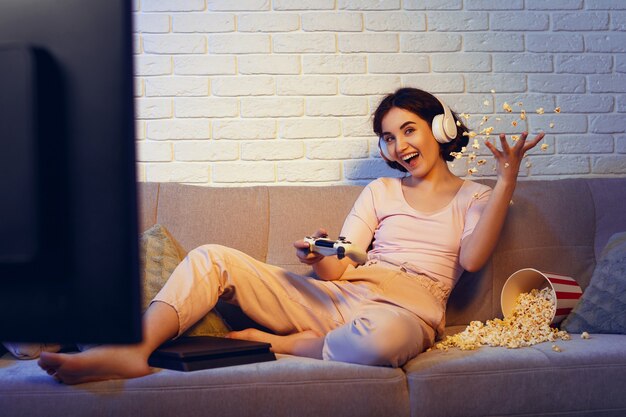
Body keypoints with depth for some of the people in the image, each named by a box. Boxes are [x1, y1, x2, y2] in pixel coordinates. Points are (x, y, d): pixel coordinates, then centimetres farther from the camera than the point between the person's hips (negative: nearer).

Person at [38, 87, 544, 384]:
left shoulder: (473, 197, 14)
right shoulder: (381, 192, 21)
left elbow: (471, 258, -8)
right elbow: (337, 267, 9)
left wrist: (507, 179, -12)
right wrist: (319, 257, -15)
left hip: (409, 310, -4)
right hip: (339, 298, 4)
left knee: (382, 336, -44)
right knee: (212, 258, -10)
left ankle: (275, 343, -18)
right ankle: (134, 350, -32)